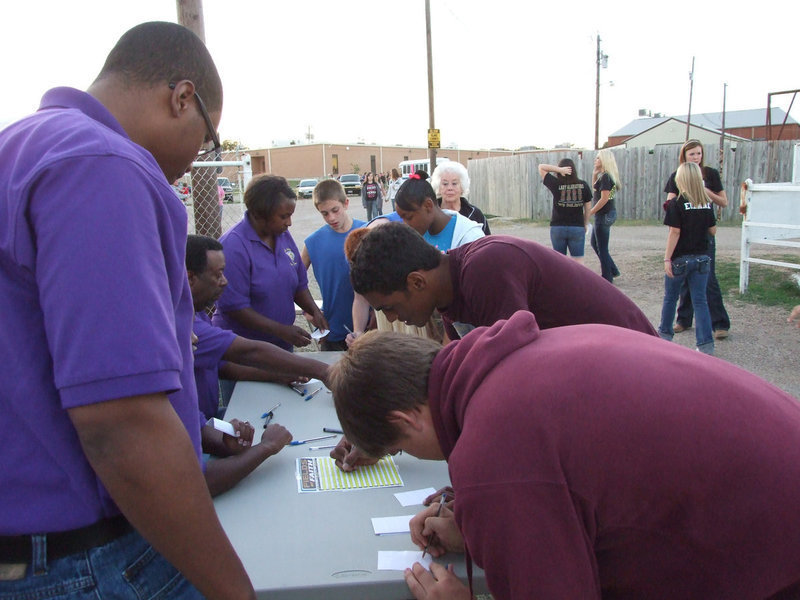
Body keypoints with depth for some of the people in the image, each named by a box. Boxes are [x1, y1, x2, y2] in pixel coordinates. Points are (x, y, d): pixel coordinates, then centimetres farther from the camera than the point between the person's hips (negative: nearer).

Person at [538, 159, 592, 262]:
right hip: (577, 227, 1)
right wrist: (585, 224, 18)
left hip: (557, 227, -1)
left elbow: (541, 167, 1)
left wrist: (559, 169, -9)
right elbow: (588, 207, 5)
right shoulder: (583, 185, -1)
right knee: (579, 261, 5)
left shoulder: (556, 184, -8)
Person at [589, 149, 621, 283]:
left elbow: (604, 199, -22)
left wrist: (589, 212, -16)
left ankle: (607, 279, 10)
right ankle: (613, 270, 26)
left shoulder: (605, 177, -18)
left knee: (602, 248, 0)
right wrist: (595, 174, 8)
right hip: (606, 215, 10)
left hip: (604, 215, -10)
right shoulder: (604, 175, 10)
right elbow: (594, 189, 21)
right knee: (595, 243, 20)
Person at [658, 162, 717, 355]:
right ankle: (706, 343, 1)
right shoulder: (707, 203, 2)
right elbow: (713, 230, 8)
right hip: (702, 258, 4)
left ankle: (665, 333, 29)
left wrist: (667, 259, -12)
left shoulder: (677, 203, -12)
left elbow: (675, 232, -15)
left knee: (670, 298, 14)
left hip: (680, 259, -4)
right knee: (700, 301, 5)